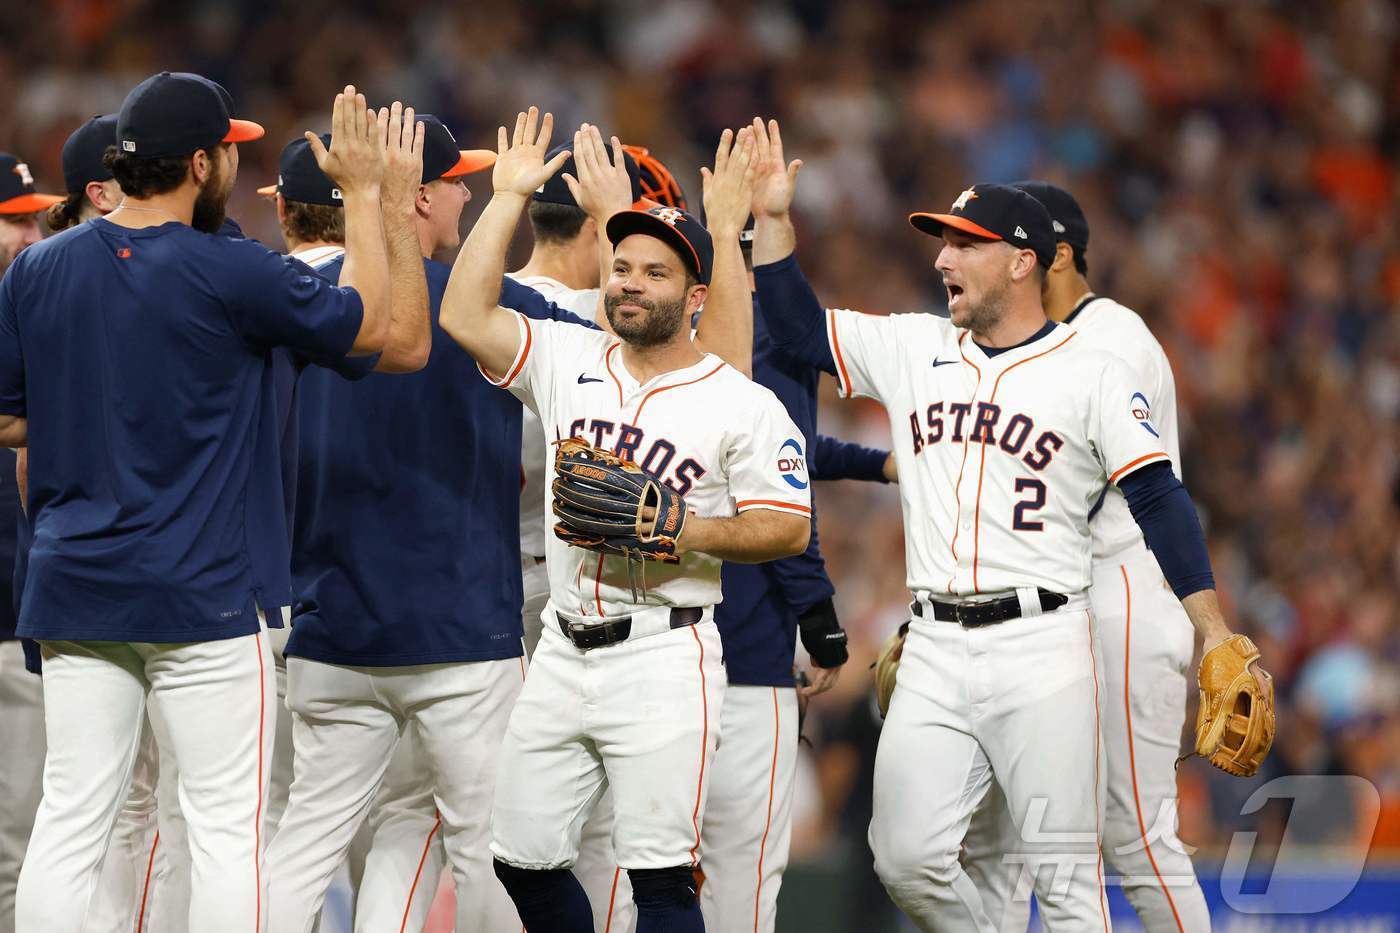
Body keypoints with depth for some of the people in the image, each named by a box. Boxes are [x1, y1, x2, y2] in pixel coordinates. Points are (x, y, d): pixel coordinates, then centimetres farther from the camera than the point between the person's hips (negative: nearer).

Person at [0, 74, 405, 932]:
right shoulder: (230, 273, -12)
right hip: (198, 595, -5)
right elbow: (372, 325, 0)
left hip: (72, 594, 5)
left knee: (70, 821, 6)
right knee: (228, 827, 1)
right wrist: (364, 192, 8)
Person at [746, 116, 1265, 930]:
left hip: (1041, 648, -4)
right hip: (935, 652, 4)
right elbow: (799, 329, 17)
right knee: (908, 858, -3)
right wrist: (774, 218, 6)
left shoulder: (1092, 374, -1)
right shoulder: (911, 349, 13)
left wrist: (1216, 637, -13)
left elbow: (1158, 501, -5)